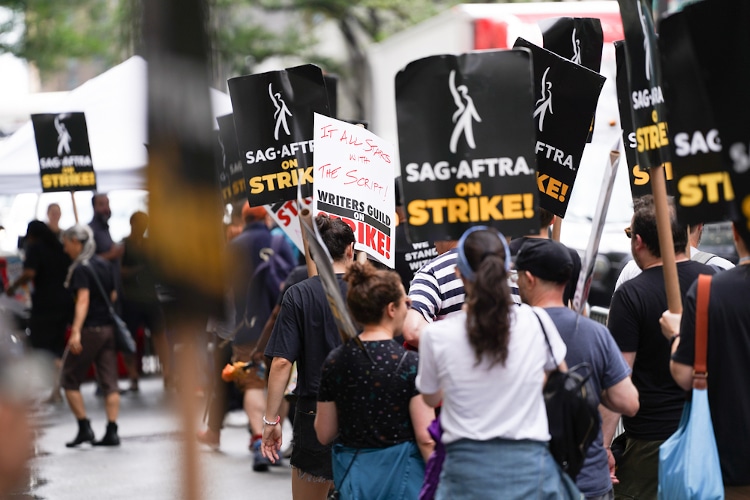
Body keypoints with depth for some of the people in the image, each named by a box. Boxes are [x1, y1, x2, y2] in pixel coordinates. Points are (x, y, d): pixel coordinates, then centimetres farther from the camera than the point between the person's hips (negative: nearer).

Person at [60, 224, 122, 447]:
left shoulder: (81, 269, -13)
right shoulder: (105, 264, 10)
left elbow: (83, 300, -24)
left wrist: (76, 332, -32)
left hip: (90, 329, -7)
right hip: (108, 327, 7)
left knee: (70, 379, 5)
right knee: (109, 381, 5)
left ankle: (84, 428, 1)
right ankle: (112, 431, 0)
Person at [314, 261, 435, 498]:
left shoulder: (335, 362, -1)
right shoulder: (410, 363, -13)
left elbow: (324, 434, 5)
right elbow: (426, 437, -14)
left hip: (353, 477, 5)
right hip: (400, 475, -4)